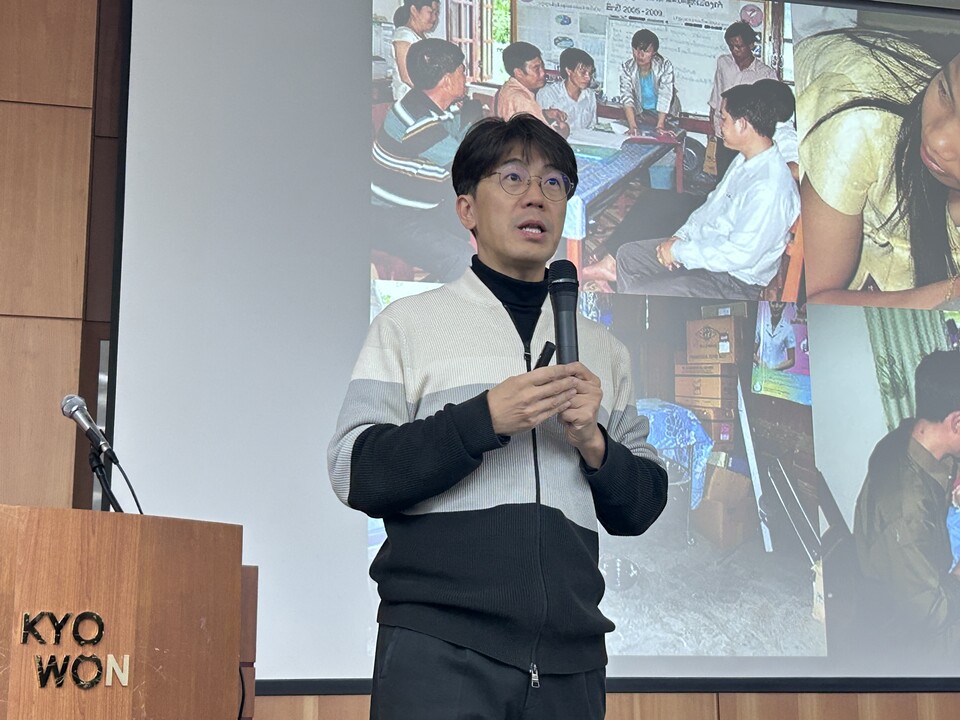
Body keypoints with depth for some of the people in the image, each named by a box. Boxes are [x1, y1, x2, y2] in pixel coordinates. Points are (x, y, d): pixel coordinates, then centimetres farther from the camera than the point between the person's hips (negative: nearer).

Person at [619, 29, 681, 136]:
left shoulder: (665, 66, -24)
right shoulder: (627, 68, -19)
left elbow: (665, 96, -27)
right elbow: (626, 97, -27)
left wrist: (660, 126, -36)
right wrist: (632, 126, -41)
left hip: (665, 113, -1)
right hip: (640, 113, 1)